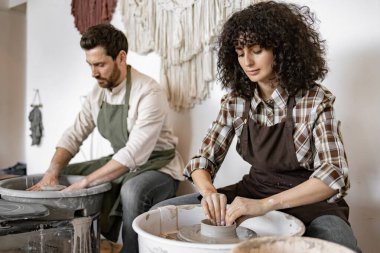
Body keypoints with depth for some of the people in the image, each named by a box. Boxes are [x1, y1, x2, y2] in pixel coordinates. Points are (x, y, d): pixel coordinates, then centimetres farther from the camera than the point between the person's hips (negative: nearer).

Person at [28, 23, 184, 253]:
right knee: (63, 175, 4)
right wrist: (53, 172, -14)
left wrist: (84, 183, -30)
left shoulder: (148, 93, -24)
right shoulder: (98, 93, 0)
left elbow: (135, 154, -30)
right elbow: (74, 135, 2)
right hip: (121, 164, 7)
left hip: (158, 166, -7)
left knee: (132, 191, -37)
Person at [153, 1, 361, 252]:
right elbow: (204, 159, -1)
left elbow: (334, 176, -23)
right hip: (253, 192, 4)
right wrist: (208, 191, -25)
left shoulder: (315, 100, -15)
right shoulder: (235, 100, -2)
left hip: (311, 201, -3)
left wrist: (264, 204, -35)